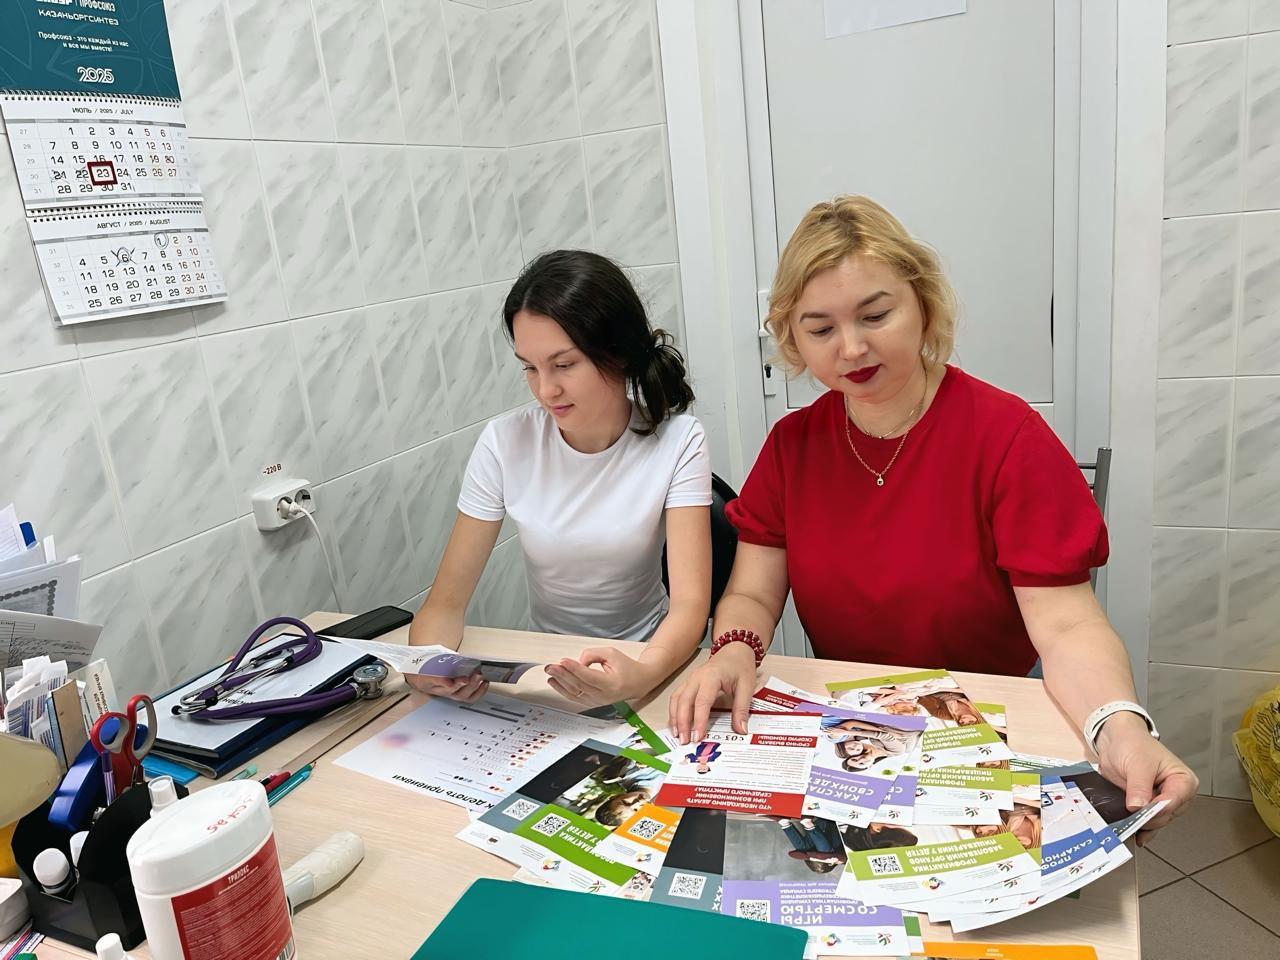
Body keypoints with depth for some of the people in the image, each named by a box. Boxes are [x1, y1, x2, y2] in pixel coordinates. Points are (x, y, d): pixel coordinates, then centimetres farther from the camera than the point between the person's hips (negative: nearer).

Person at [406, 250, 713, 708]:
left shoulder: (677, 442, -12)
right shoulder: (505, 443, -10)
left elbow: (690, 604, -19)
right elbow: (446, 601, -7)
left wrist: (643, 672, -40)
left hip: (647, 656, -2)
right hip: (544, 668, 2)